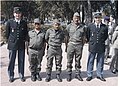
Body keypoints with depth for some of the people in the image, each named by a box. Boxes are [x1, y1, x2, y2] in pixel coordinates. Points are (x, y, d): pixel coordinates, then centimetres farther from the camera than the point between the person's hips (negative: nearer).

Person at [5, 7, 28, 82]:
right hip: (12, 45, -1)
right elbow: (7, 34, 7)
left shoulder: (24, 23, 3)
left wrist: (24, 40, 9)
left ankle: (21, 75, 22)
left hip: (21, 45, 2)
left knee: (21, 61, 8)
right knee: (11, 61, 6)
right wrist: (10, 41, 9)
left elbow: (26, 33, 14)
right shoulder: (9, 22, -3)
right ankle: (11, 76, 20)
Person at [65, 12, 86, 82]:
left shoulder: (83, 27, 7)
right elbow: (66, 37, 8)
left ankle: (78, 74, 19)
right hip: (71, 44, -1)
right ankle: (69, 74, 12)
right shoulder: (69, 26, 4)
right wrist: (66, 45, 6)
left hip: (79, 45, 1)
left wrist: (82, 45, 9)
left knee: (78, 60, 9)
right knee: (69, 60, 2)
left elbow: (83, 37, 12)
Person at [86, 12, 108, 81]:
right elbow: (88, 36, 12)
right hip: (92, 47, 0)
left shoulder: (104, 27, -1)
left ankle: (99, 75, 24)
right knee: (90, 61, 6)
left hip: (101, 47, 1)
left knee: (100, 61, 10)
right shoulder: (90, 26, -1)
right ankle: (89, 75, 18)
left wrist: (102, 41, 13)